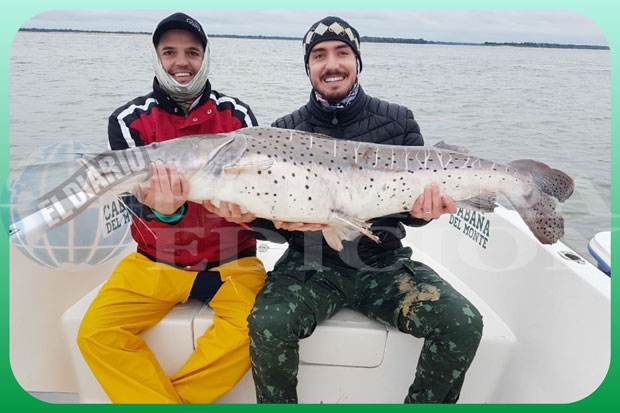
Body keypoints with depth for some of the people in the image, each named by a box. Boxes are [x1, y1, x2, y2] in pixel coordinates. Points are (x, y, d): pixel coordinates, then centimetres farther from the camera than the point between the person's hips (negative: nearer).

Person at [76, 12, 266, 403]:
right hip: (155, 261, 1)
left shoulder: (238, 115, 0)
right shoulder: (129, 120, 0)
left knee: (251, 323, -27)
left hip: (230, 260, 0)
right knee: (97, 332, -19)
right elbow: (135, 192, -11)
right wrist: (163, 209, -35)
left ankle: (154, 395, -5)